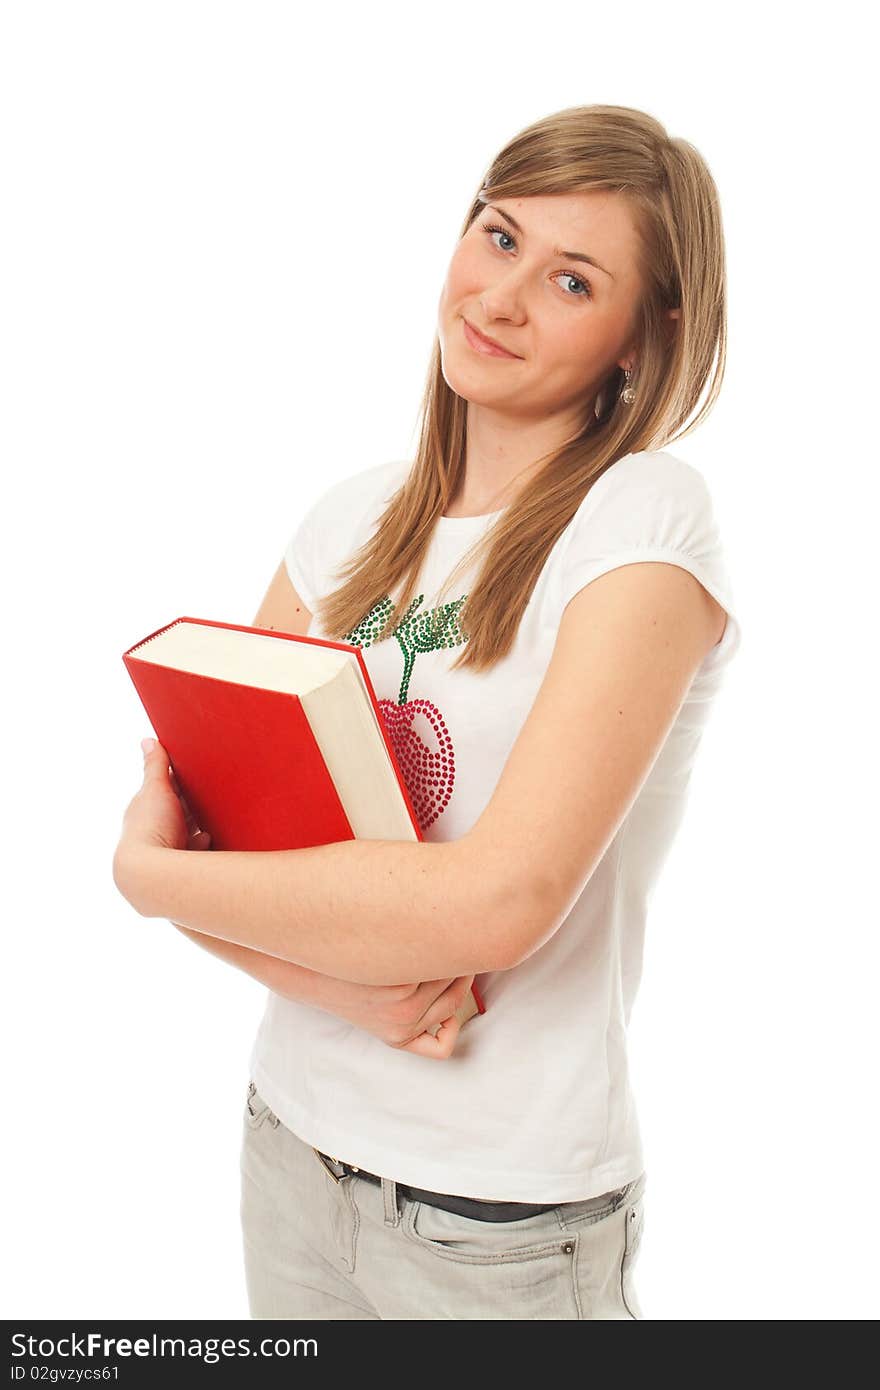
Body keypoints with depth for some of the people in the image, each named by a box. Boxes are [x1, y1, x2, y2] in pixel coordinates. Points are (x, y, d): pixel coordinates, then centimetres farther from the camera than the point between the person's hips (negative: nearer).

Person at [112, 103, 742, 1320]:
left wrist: (148, 873, -15)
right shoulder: (359, 516, 2)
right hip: (293, 1139, 5)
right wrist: (334, 974, -18)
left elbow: (499, 899, -26)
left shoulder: (647, 516, -16)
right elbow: (196, 820, 1)